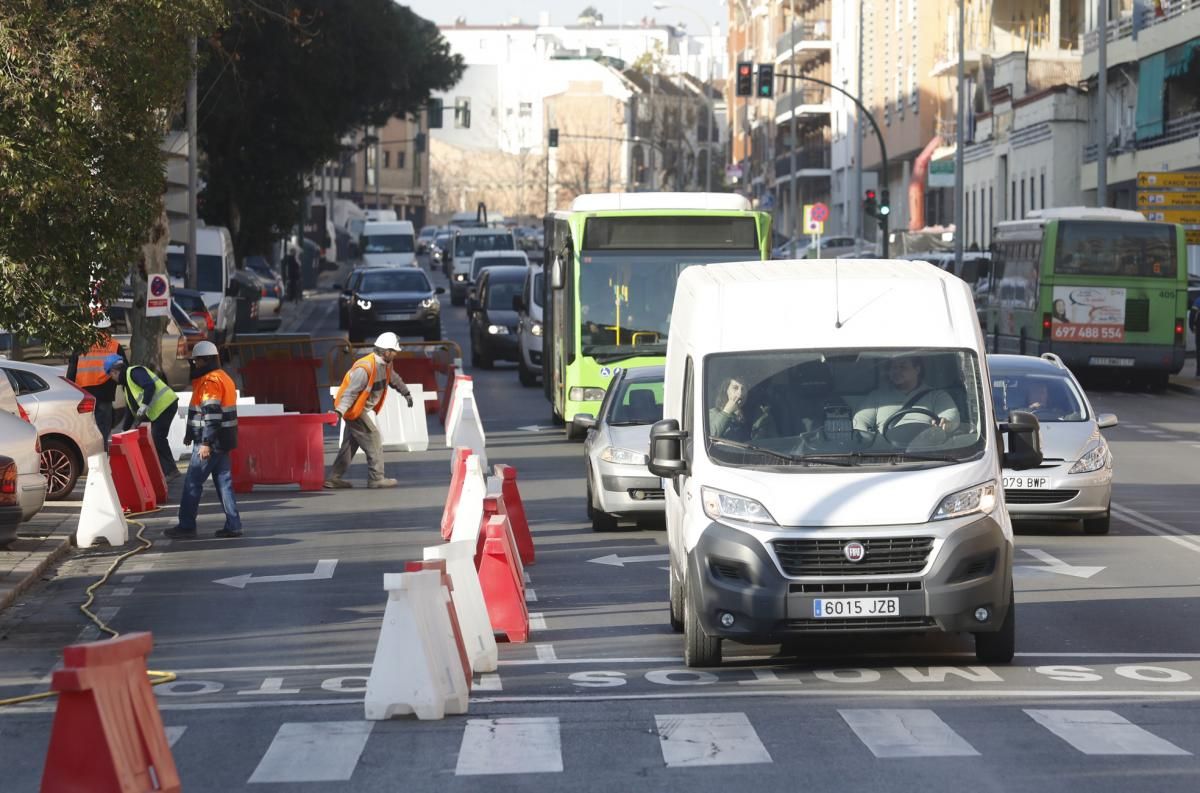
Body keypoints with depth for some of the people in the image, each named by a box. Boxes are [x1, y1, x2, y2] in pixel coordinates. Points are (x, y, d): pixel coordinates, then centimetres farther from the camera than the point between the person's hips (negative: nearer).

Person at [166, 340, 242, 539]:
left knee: (192, 483, -4)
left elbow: (211, 414, -22)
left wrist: (206, 443, -24)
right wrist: (191, 434, 26)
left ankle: (186, 526, -1)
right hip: (223, 441, 10)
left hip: (210, 442, -10)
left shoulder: (210, 381, -15)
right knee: (224, 482, 10)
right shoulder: (224, 378, 18)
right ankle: (233, 525, 7)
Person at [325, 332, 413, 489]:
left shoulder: (385, 364, 5)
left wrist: (406, 393, 42)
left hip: (365, 409, 10)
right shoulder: (365, 367, -25)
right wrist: (340, 411, -40)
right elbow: (350, 392, -31)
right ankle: (376, 478, -2)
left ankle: (334, 479, 15)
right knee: (373, 441, -7)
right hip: (355, 409, -10)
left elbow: (394, 379, 28)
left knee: (350, 444, 11)